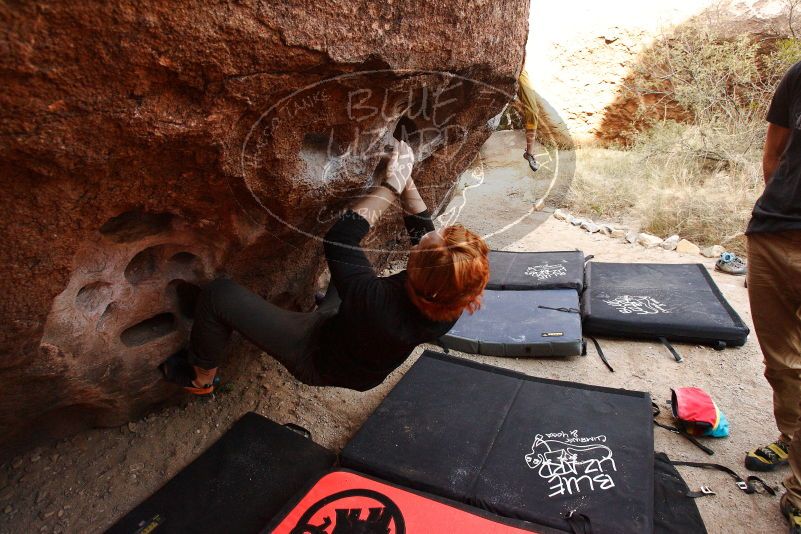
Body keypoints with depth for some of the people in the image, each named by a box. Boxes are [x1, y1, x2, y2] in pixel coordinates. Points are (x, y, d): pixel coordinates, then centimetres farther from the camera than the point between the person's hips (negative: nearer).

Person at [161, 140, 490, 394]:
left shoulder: (379, 304, -47)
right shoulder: (448, 308, -27)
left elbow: (339, 237, -34)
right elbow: (423, 227, -10)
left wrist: (392, 185, -27)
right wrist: (405, 182, -11)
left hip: (317, 359, -6)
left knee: (219, 295, -8)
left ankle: (200, 379, 21)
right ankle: (331, 305, 50)